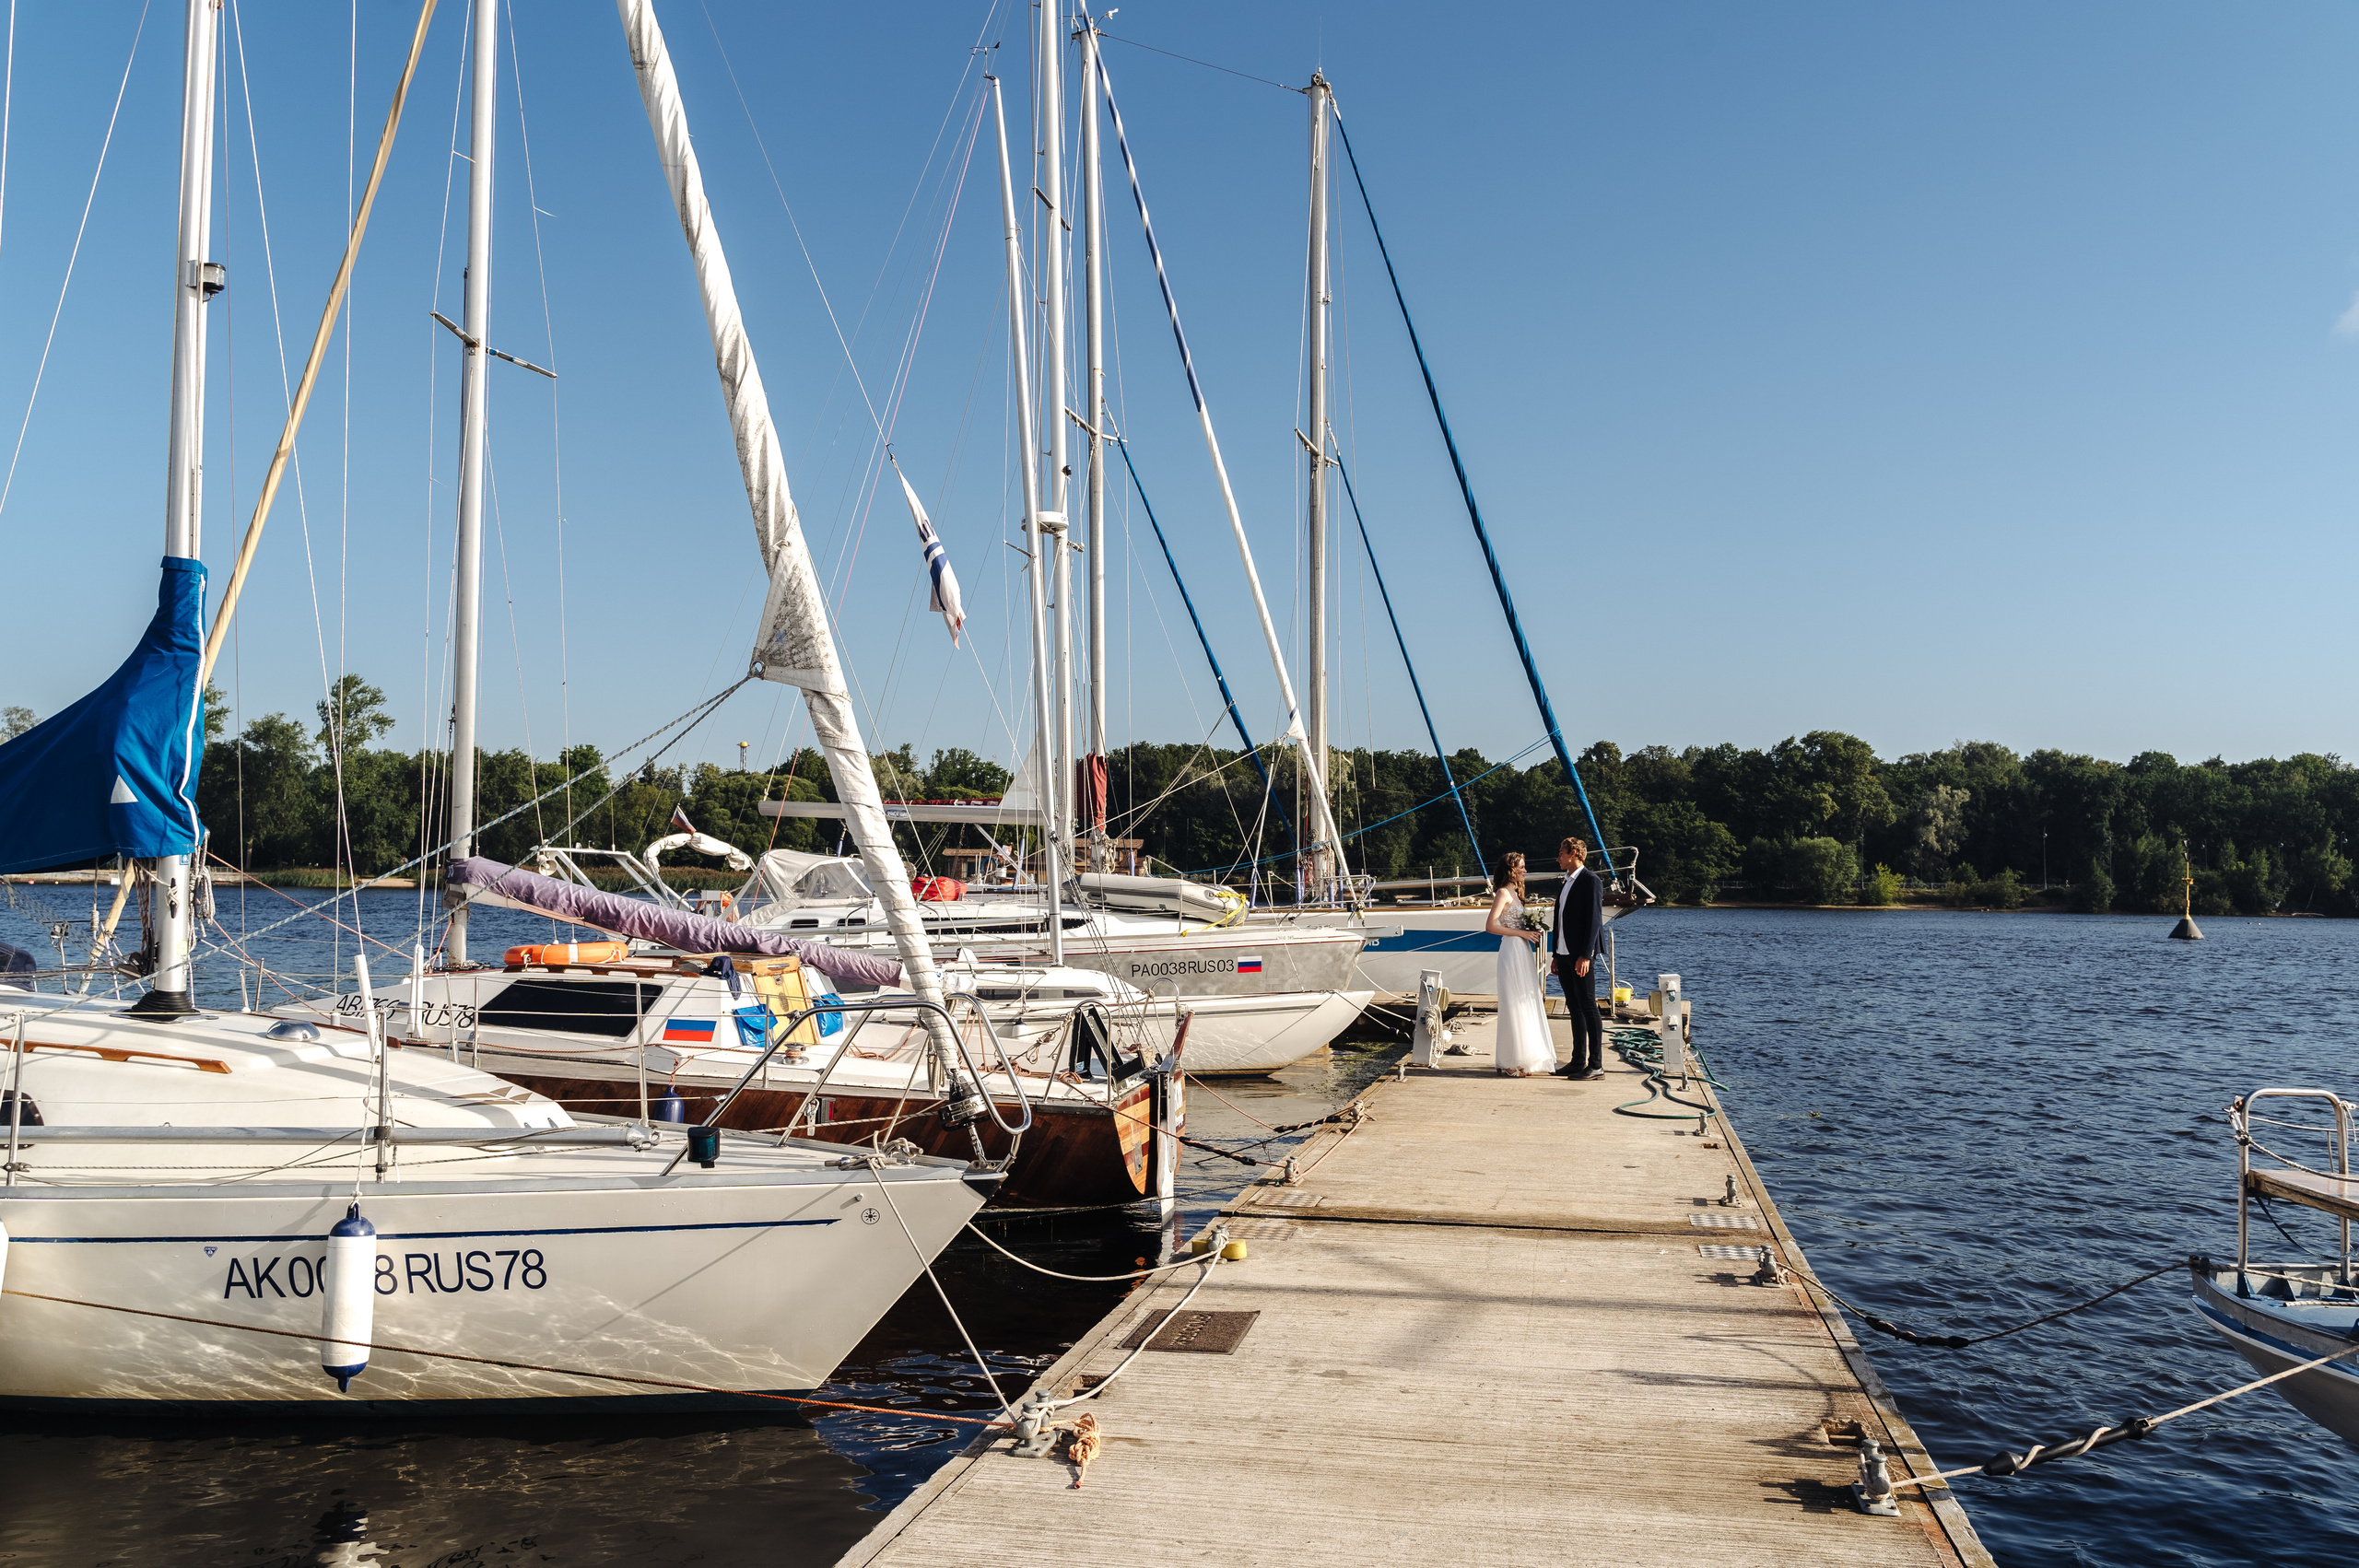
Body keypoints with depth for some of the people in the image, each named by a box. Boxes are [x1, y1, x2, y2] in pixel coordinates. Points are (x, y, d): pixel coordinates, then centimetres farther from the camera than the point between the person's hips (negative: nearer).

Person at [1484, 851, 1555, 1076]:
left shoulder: (1515, 893, 18)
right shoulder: (1503, 893, -10)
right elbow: (1491, 926, -18)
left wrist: (1531, 935, 4)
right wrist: (1521, 933, -16)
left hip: (1523, 952, 9)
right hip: (1512, 951, -9)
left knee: (1525, 1005, 10)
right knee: (1514, 1006, -6)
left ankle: (1521, 1061, 16)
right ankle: (1510, 1064, -1)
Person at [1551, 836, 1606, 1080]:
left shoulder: (1590, 881, -10)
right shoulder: (1566, 883, 18)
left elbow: (1594, 920, -16)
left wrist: (1585, 956, -21)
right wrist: (1557, 955, 18)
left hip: (1581, 955, -9)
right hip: (1565, 955, 9)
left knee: (1588, 1007, -6)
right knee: (1574, 1008, 11)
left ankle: (1596, 1064, -2)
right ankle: (1578, 1061, 17)